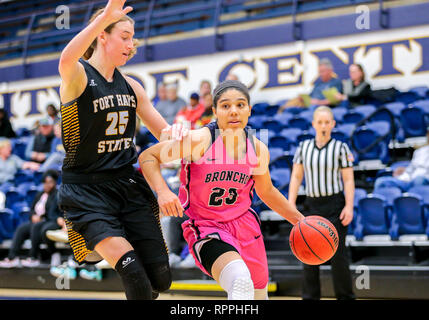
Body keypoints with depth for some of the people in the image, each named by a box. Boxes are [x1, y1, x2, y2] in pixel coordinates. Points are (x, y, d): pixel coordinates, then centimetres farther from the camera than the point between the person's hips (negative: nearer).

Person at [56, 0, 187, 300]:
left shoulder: (131, 86, 11)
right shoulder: (78, 77, -10)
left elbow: (163, 132, 17)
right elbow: (67, 60, -36)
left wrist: (175, 130, -8)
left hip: (128, 184, 6)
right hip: (87, 190, -6)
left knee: (160, 278, 0)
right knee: (133, 272, -24)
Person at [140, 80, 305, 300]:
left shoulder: (258, 149, -2)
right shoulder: (200, 140, -18)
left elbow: (266, 192, 17)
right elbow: (147, 157, -11)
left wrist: (298, 219, 16)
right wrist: (162, 192, -27)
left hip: (245, 224, 6)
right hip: (207, 229, -6)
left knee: (259, 293, 19)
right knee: (241, 283, -33)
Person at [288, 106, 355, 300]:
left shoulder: (340, 148, -1)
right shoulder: (303, 147, 8)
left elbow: (348, 179, -3)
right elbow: (296, 177, 8)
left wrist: (349, 207, -12)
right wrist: (291, 203, 0)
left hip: (335, 205, -3)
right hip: (312, 204, 3)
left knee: (338, 253, -5)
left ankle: (345, 296, 5)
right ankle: (310, 296, 11)